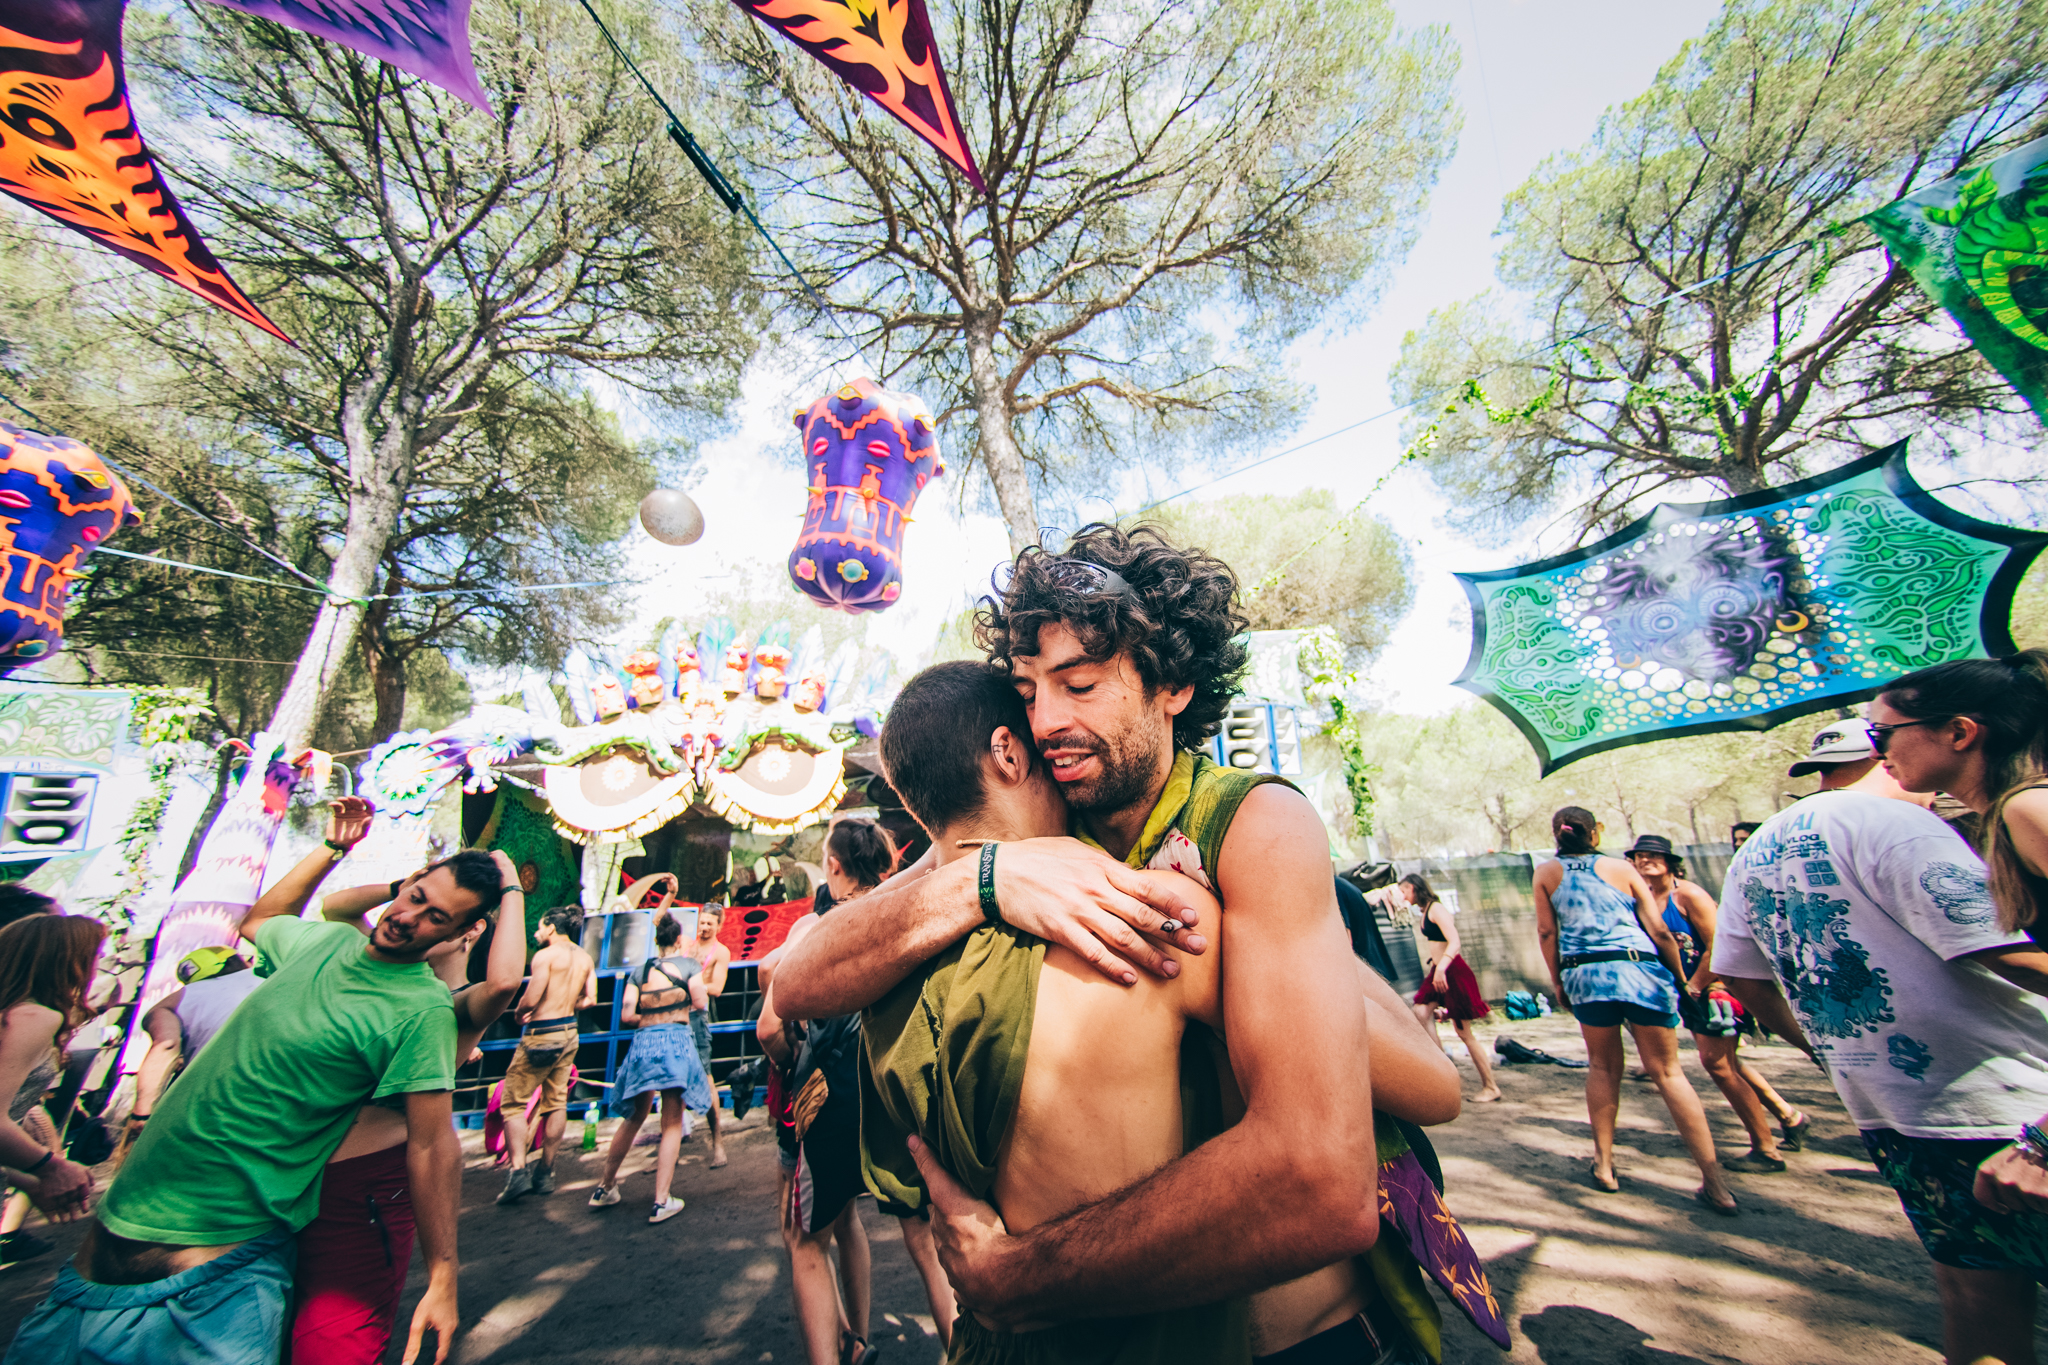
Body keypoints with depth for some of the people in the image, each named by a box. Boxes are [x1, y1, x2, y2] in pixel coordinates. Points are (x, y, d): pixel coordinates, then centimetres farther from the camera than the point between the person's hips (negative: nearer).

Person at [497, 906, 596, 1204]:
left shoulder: (546, 955, -13)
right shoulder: (585, 958, 7)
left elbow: (530, 1000, -19)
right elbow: (590, 1000, 7)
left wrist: (520, 1014, 2)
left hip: (541, 1035, -7)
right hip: (569, 1034, 7)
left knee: (513, 1103, 4)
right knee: (557, 1103, 13)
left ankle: (518, 1171, -6)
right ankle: (545, 1173, 20)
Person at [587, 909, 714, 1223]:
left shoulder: (639, 971, 11)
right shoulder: (688, 965, 1)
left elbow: (626, 1015, 4)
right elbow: (701, 1003, -5)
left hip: (641, 1043, 4)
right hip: (676, 1041, -4)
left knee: (634, 1118, 23)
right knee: (672, 1123, 4)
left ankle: (604, 1188, 35)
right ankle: (661, 1201, 2)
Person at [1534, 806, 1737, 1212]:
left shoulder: (1546, 872, 7)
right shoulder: (1621, 868, 7)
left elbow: (1546, 931, 5)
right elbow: (1659, 931, 4)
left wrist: (1557, 982, 14)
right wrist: (1681, 980, 14)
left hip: (1584, 974, 0)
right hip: (1640, 969, 0)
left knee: (1603, 1066, 17)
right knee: (1667, 1071, 8)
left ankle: (1604, 1165, 21)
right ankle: (1715, 1182, 8)